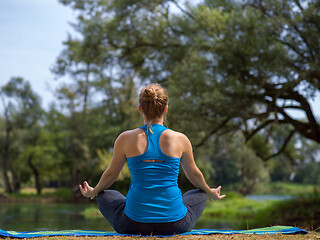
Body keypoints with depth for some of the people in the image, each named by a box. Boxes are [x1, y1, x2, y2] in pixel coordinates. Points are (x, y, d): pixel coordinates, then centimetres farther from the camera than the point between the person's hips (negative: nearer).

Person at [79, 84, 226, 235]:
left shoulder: (126, 139, -4)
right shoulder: (180, 139, -3)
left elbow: (111, 174, 11)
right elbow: (194, 174, 13)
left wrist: (93, 192, 33)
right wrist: (210, 192, 35)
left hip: (133, 224, 0)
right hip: (175, 225, 1)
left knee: (105, 196, 30)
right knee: (199, 194, 32)